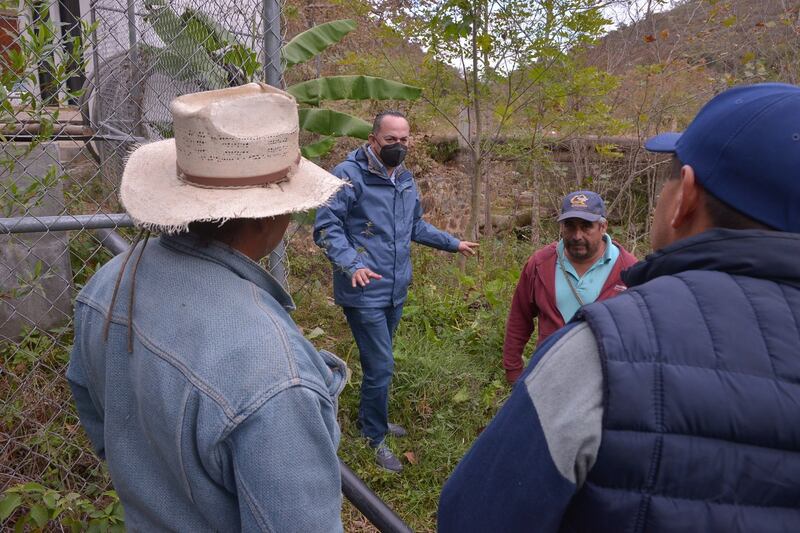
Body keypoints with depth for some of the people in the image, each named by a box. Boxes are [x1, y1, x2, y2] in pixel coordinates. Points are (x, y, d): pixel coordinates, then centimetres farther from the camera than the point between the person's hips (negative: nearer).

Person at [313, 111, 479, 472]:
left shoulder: (405, 179, 13)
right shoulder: (349, 175, -14)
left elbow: (416, 227, 26)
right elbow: (326, 227, -19)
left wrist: (453, 243, 25)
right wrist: (352, 264, -33)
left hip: (396, 291, 7)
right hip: (364, 293, -7)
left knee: (378, 362, 19)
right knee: (381, 366, -3)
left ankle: (371, 420, 39)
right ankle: (376, 436, 17)